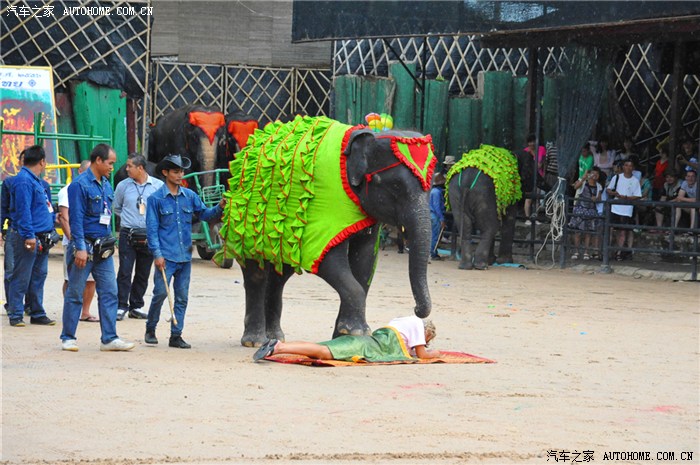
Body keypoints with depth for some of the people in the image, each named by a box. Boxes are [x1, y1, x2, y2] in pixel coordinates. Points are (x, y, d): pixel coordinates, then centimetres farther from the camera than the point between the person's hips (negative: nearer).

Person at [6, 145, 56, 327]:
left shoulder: (38, 182, 16)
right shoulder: (24, 181, -14)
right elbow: (23, 210, -20)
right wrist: (29, 235, -24)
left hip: (41, 238, 9)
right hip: (28, 238, -9)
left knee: (39, 276, 13)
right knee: (21, 278, -4)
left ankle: (37, 313, 19)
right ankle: (15, 315, 0)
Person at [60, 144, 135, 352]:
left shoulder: (106, 185, 13)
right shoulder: (80, 184, -12)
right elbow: (76, 218, -16)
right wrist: (80, 248, -21)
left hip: (104, 248, 7)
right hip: (85, 246, -7)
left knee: (109, 292, 2)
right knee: (75, 293, 2)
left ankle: (109, 338, 4)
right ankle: (68, 337, 11)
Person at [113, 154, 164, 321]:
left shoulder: (159, 186, 1)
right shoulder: (123, 186, 4)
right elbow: (116, 208, 17)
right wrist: (128, 218, 8)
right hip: (128, 235, -1)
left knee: (143, 273, 7)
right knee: (125, 271, -8)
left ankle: (136, 306, 17)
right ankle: (121, 306, -6)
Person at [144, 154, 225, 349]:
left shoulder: (189, 196, 10)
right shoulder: (156, 198, -1)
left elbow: (204, 214, 13)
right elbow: (152, 229, -3)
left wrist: (219, 207, -7)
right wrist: (157, 254, -9)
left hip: (185, 256, 4)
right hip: (166, 256, -4)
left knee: (182, 297, 4)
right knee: (160, 293, -9)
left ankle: (176, 335, 10)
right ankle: (150, 329, 11)